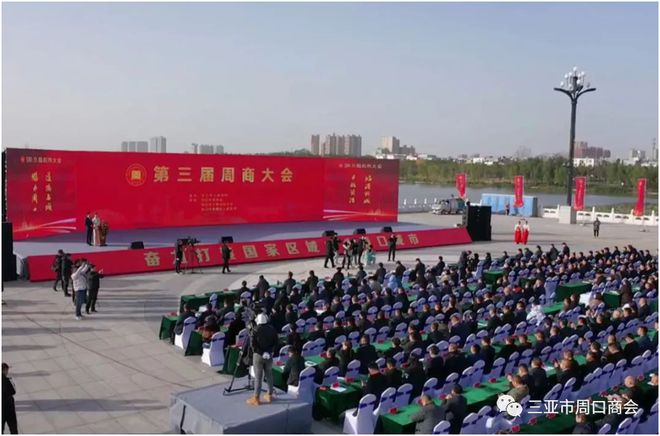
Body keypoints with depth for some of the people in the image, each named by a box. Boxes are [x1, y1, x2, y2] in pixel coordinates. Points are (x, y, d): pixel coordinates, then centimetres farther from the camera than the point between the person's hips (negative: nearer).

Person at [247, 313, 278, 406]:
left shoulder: (256, 330, -13)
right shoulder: (272, 329, 0)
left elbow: (253, 343, -15)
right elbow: (275, 342, 3)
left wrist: (260, 352, -8)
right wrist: (271, 351, 7)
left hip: (258, 355, -4)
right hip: (269, 355, 4)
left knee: (258, 377, 1)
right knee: (269, 375, 14)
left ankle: (256, 398, 6)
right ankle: (269, 395, 23)